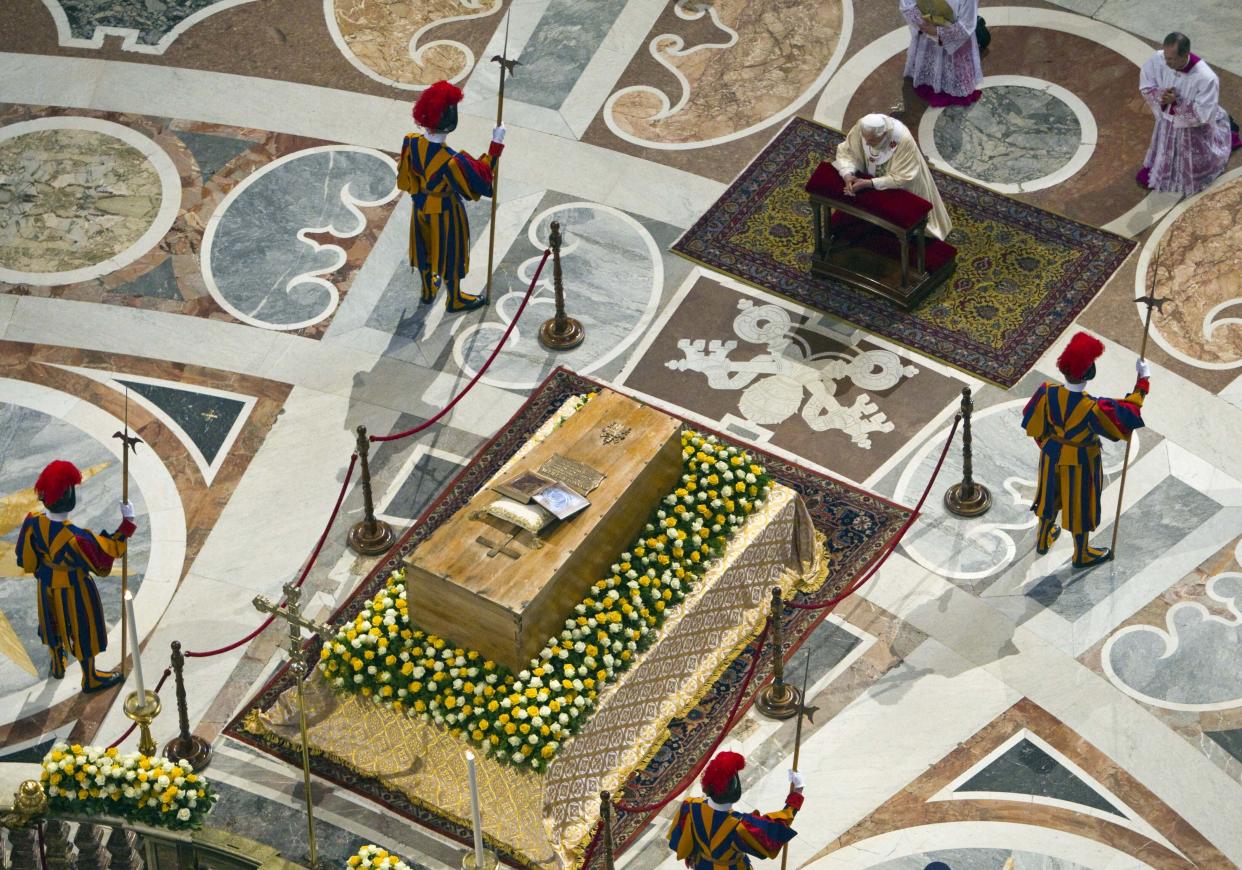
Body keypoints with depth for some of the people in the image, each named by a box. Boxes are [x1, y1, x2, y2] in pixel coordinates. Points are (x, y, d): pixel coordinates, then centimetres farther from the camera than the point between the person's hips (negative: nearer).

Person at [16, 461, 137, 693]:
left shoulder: (33, 522, -25)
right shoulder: (75, 539, -42)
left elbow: (26, 559, -8)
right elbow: (104, 558, -24)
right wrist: (127, 523, -20)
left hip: (47, 584, 5)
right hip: (73, 589, -5)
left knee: (53, 623, 31)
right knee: (83, 630, 20)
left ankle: (57, 665, 58)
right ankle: (90, 679, 42)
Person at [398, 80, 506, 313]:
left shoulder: (411, 143, -23)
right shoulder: (452, 161, -40)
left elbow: (406, 176, -5)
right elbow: (481, 178, -23)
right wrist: (496, 144, -19)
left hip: (421, 207, 5)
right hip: (445, 213, -5)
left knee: (426, 248, 29)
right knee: (450, 253, 21)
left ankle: (428, 290, 53)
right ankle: (454, 299, 44)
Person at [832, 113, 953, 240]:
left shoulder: (903, 140, -40)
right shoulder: (861, 128, -30)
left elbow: (901, 178, -33)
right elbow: (846, 151, -16)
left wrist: (868, 183, -40)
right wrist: (847, 175, -35)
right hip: (873, 176, 4)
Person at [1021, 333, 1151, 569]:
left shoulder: (1048, 392, -23)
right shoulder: (1092, 408, -37)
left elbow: (1035, 425, -6)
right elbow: (1128, 414, -23)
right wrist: (1143, 381, -13)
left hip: (1052, 456, 4)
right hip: (1080, 462, -4)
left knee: (1052, 496, 29)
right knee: (1079, 504, 20)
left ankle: (1043, 540, 54)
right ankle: (1081, 554, 43)